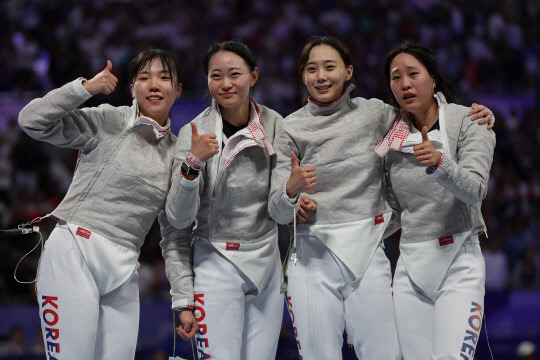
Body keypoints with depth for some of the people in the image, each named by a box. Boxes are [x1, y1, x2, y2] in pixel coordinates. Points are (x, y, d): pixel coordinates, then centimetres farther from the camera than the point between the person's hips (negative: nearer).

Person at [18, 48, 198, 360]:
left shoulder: (178, 153, 13)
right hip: (74, 255, -4)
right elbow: (32, 121, -7)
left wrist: (185, 300, 10)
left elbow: (176, 234, 15)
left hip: (122, 274, 5)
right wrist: (85, 87, -14)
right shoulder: (107, 122, 1)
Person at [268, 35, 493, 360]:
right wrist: (292, 188, -22)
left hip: (368, 255, 1)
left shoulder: (374, 113, 6)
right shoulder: (291, 128, 3)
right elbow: (279, 213, 1)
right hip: (313, 256, -1)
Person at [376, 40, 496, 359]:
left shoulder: (467, 121, -4)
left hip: (458, 262, -4)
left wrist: (439, 163, -35)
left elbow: (474, 190, -17)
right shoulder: (393, 135, 9)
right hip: (411, 264, 4)